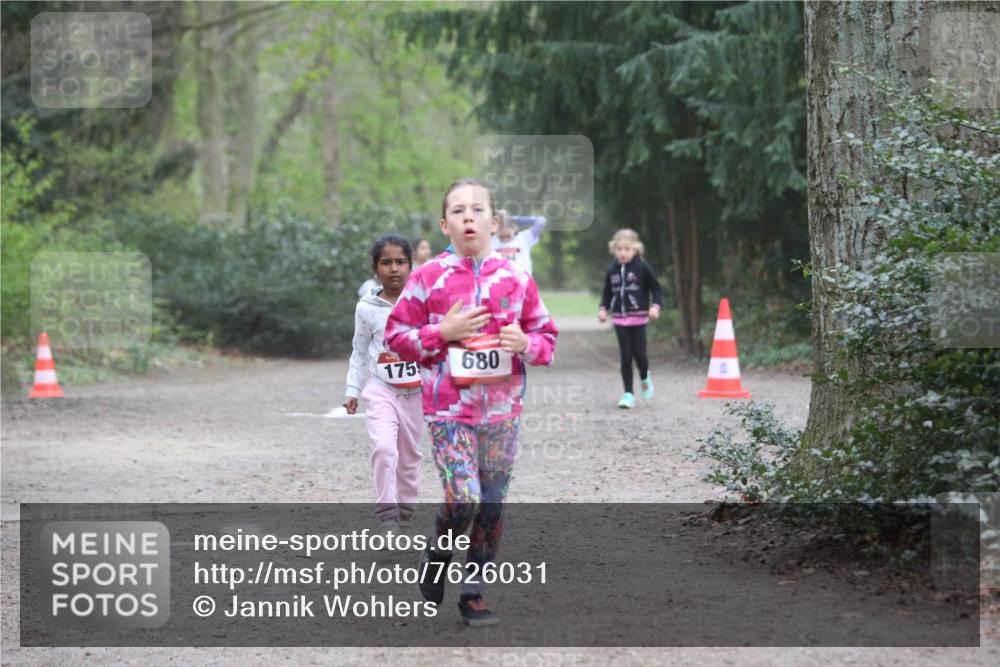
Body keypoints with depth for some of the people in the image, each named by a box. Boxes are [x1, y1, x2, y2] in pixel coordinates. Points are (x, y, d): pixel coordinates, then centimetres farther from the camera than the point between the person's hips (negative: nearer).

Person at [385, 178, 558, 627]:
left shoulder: (516, 279, 3)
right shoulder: (428, 278, -2)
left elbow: (546, 336, 11)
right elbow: (396, 336, 2)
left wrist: (526, 343, -11)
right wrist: (443, 332, -13)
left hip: (502, 409, 3)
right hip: (448, 409, -3)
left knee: (492, 506, 6)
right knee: (463, 499, -16)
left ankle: (474, 591, 20)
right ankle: (438, 552, 15)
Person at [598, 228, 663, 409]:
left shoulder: (642, 268, -6)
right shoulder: (612, 271, 5)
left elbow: (656, 289, 0)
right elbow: (607, 293, 15)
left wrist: (656, 306, -15)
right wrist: (603, 308, -1)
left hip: (638, 318, -3)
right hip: (620, 319, 3)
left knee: (639, 355, -6)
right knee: (625, 357, -1)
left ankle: (644, 378, 27)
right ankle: (628, 394, 6)